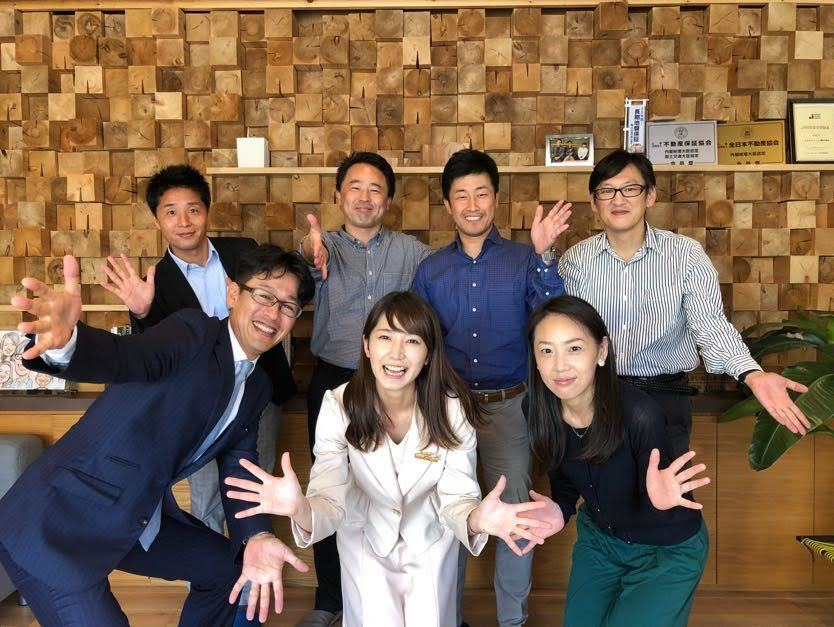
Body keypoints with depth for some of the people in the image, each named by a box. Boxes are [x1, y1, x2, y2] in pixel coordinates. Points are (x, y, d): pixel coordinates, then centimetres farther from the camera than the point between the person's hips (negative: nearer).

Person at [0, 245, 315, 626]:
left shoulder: (257, 388, 7)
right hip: (57, 524, -8)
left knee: (228, 566, 20)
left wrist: (256, 536, -17)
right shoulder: (195, 332, -17)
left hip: (141, 520, 9)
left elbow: (239, 467, 1)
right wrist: (66, 343, -58)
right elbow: (130, 358, -36)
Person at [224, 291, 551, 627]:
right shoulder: (339, 406, -24)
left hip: (430, 539, 1)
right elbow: (331, 500, -26)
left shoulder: (452, 409, -24)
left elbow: (456, 497, -22)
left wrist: (475, 519, -46)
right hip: (366, 537, 0)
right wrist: (301, 509, -50)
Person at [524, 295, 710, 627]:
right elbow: (563, 481, -1)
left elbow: (653, 516, -24)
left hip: (668, 548, -4)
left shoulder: (639, 413, -34)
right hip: (598, 537, 5)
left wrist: (658, 502, -46)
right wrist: (559, 511, -21)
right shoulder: (542, 412, -19)